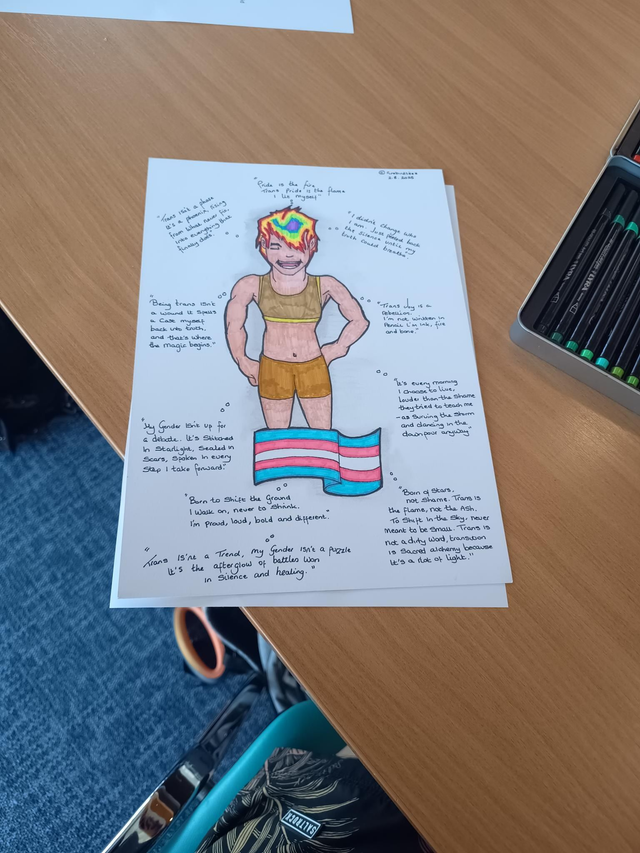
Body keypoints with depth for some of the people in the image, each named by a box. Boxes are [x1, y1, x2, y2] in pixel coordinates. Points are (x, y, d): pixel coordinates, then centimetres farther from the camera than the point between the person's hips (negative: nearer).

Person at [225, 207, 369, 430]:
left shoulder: (325, 285, -2)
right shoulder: (252, 285, -3)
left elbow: (359, 321, 9)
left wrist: (336, 349, 6)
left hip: (314, 368, 0)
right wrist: (243, 362, 13)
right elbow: (234, 327, 10)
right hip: (273, 369, 0)